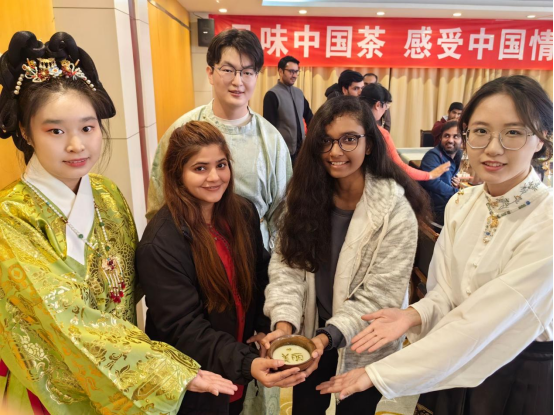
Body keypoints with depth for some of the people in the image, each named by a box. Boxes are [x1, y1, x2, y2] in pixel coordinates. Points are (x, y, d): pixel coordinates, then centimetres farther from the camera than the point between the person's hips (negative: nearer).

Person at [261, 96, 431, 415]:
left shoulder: (395, 210, -21)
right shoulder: (305, 195, -8)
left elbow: (380, 295, -21)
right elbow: (287, 265, -12)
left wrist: (328, 336, -30)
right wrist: (284, 323, -26)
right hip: (309, 337, 4)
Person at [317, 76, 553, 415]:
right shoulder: (461, 204, -5)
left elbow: (483, 322, -27)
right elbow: (445, 294, -2)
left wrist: (381, 374, -26)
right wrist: (415, 315, -24)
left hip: (520, 380, -4)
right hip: (452, 365, 4)